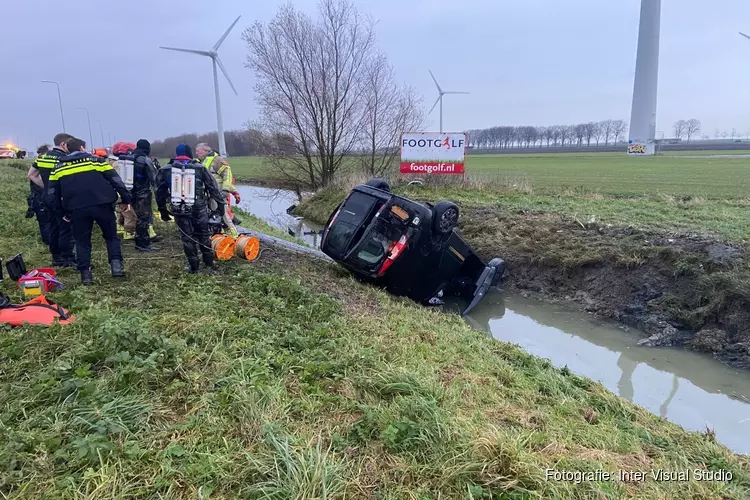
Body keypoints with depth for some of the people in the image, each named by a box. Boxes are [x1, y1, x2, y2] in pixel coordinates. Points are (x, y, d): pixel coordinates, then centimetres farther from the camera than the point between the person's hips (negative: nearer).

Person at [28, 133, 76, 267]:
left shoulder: (42, 156, 10)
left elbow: (31, 175, 15)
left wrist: (46, 187, 15)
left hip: (48, 198, 8)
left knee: (54, 227, 15)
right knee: (67, 228, -3)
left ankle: (56, 257, 22)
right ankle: (67, 258, -1)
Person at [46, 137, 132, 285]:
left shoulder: (58, 168, 16)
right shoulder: (95, 160, 9)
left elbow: (53, 195, 15)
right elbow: (116, 180, 3)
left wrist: (63, 212, 23)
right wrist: (126, 199, 6)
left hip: (77, 210, 2)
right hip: (102, 205, -1)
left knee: (82, 241, 13)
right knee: (111, 236, 14)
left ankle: (85, 274, 10)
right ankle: (116, 266, 2)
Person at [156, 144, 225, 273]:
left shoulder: (165, 170, 4)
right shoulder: (200, 168, -1)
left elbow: (160, 192, 10)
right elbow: (213, 187, 1)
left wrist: (163, 211, 18)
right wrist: (220, 204, 7)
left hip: (180, 210, 1)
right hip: (199, 209, 0)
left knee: (187, 237, 10)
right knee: (203, 235, 13)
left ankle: (193, 265, 14)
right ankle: (209, 262, 20)